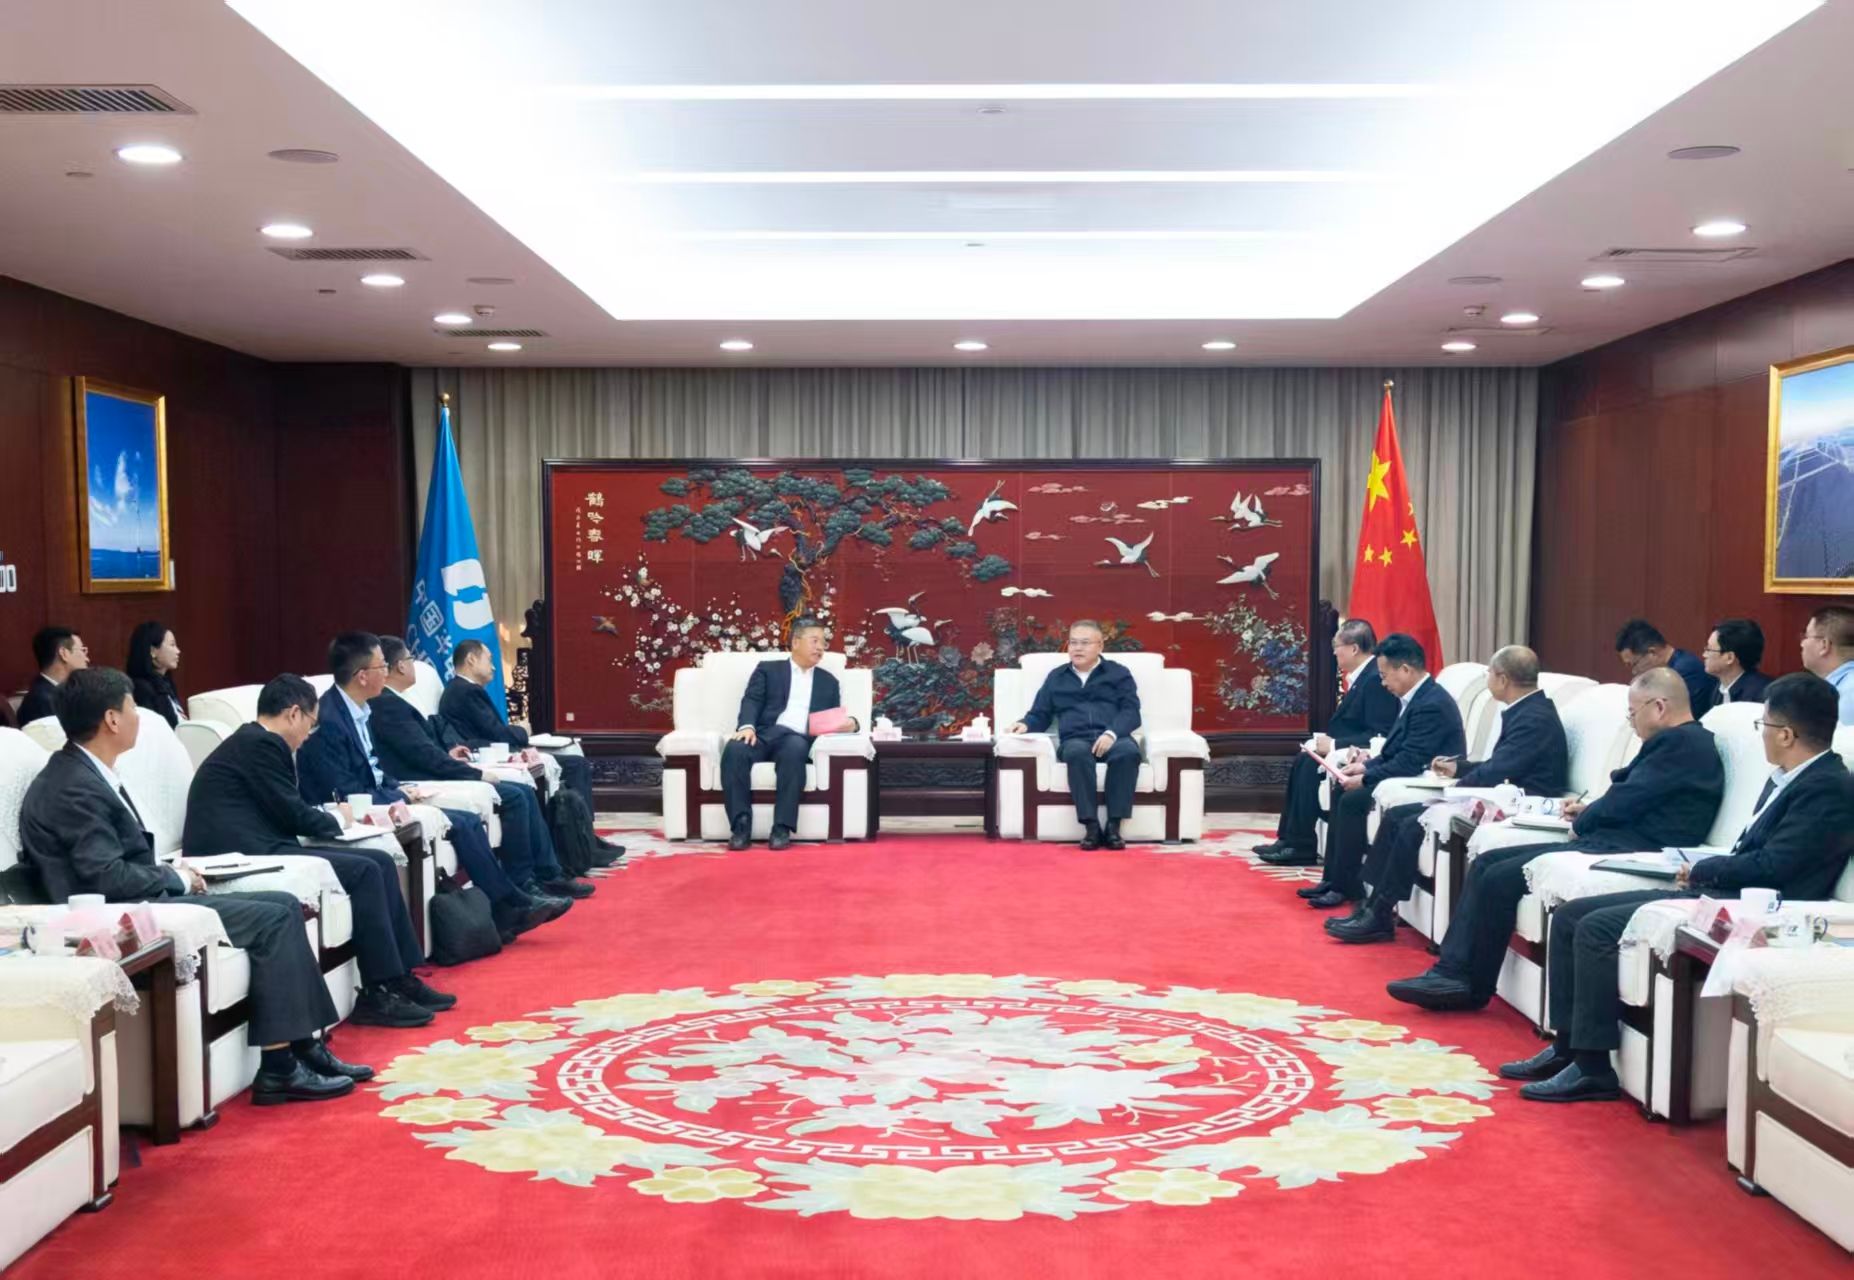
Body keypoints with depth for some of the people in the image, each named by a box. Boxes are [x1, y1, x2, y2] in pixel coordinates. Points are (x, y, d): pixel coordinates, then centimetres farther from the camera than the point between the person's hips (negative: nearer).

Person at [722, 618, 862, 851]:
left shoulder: (828, 681, 28)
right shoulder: (768, 670, 21)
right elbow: (752, 701, 6)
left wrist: (850, 723, -3)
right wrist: (747, 726, -16)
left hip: (798, 738, 0)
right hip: (764, 733, 0)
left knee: (794, 750, -38)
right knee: (734, 749, -34)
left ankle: (782, 827, -37)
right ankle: (741, 824, -30)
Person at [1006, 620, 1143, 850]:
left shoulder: (1119, 673, 19)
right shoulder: (1056, 677, 26)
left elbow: (1131, 711, 5)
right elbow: (1040, 715, 23)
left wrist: (1111, 733, -15)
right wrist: (1025, 724, -1)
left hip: (1113, 738, 0)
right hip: (1075, 740, 1)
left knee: (1129, 751, -37)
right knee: (1078, 752, -38)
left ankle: (1113, 826, -33)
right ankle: (1091, 826, -37)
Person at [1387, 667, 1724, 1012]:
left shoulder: (1683, 743, -12)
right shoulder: (1679, 741, 19)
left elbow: (1623, 802, -16)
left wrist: (1582, 823, 2)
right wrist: (1589, 811, 8)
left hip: (1625, 851, -11)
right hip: (1611, 839, 11)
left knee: (1499, 878, -16)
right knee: (1485, 863, 3)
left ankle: (1470, 986, -2)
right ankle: (1453, 970, -2)